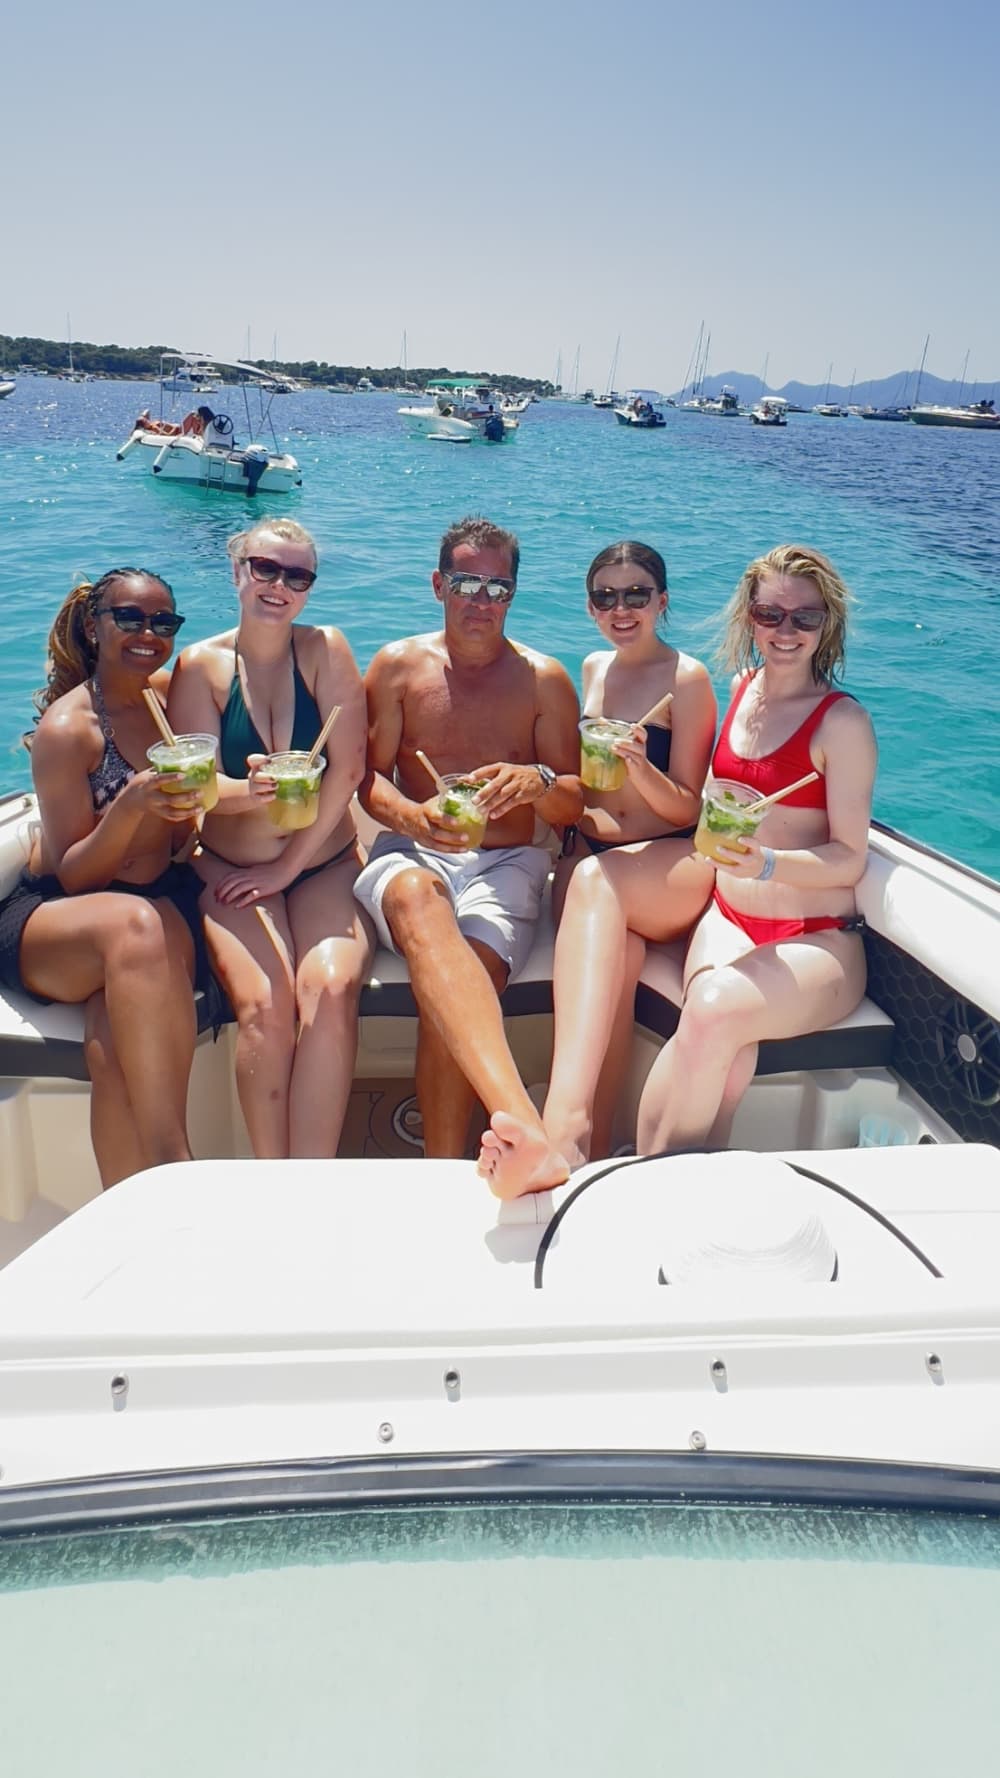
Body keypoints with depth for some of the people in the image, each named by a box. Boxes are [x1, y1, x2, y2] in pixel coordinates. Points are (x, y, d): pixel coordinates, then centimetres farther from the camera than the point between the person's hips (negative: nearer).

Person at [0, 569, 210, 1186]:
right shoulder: (67, 727, -8)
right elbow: (72, 875, -7)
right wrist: (130, 807, -25)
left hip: (164, 902, 3)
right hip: (52, 918, -3)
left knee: (116, 1035, -32)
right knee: (133, 924, -39)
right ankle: (174, 1168, -41)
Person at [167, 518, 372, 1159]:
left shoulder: (326, 649, 0)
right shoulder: (201, 665, 2)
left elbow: (348, 768, -6)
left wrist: (288, 865, -9)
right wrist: (247, 791, -28)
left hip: (327, 865, 0)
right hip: (231, 871, 0)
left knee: (330, 988, -27)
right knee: (264, 1003, -25)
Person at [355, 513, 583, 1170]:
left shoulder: (545, 679, 11)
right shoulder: (398, 665, 11)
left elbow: (575, 802, 10)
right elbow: (368, 777, 8)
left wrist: (538, 784, -14)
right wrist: (411, 816, -15)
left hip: (508, 864, 1)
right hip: (412, 854, -1)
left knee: (452, 987, -32)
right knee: (416, 896, -41)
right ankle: (523, 1123, -60)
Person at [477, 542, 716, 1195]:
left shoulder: (687, 678, 1)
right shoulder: (593, 669, 19)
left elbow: (687, 808, -2)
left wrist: (640, 765, -21)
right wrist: (575, 810, 5)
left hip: (676, 867, -4)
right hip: (590, 854, 4)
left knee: (597, 880, -39)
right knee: (617, 957, -32)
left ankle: (565, 1123, -56)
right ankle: (592, 1147, -41)